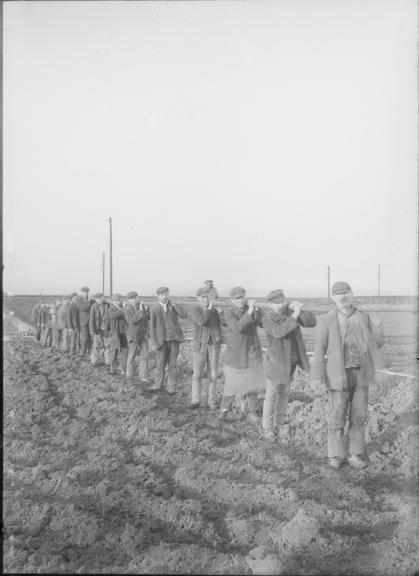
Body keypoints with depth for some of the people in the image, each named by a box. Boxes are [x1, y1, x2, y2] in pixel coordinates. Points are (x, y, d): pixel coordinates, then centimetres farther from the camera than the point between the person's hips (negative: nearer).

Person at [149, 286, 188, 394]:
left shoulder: (173, 305, 2)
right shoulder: (154, 309, -5)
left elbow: (184, 315, -11)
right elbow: (152, 326, -3)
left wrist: (174, 305, -15)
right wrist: (154, 342, -6)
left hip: (174, 339, 1)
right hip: (162, 341, -1)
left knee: (172, 364, 5)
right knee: (160, 364, 6)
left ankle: (171, 387, 13)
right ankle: (158, 385, 24)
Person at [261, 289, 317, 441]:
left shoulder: (290, 311, -6)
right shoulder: (267, 319, -21)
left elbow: (311, 322, -12)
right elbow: (279, 332, -39)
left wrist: (300, 310, -28)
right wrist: (294, 316, -45)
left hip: (291, 360, 5)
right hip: (277, 362, -5)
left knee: (284, 393, 17)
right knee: (271, 395, 6)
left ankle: (280, 423, 32)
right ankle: (268, 428, 21)